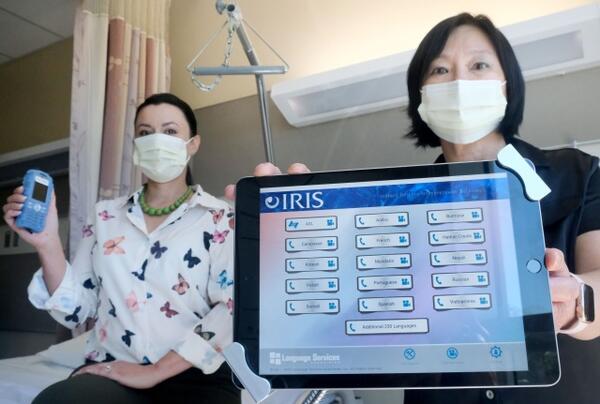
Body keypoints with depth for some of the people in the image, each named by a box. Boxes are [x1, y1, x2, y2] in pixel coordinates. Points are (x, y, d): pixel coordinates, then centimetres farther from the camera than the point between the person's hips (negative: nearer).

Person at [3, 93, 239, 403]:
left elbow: (234, 310, -11)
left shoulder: (220, 218, 1)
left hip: (195, 374, -2)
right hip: (111, 370, 3)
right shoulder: (105, 215, 12)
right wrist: (48, 244, -5)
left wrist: (154, 372, -16)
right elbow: (76, 310, 10)